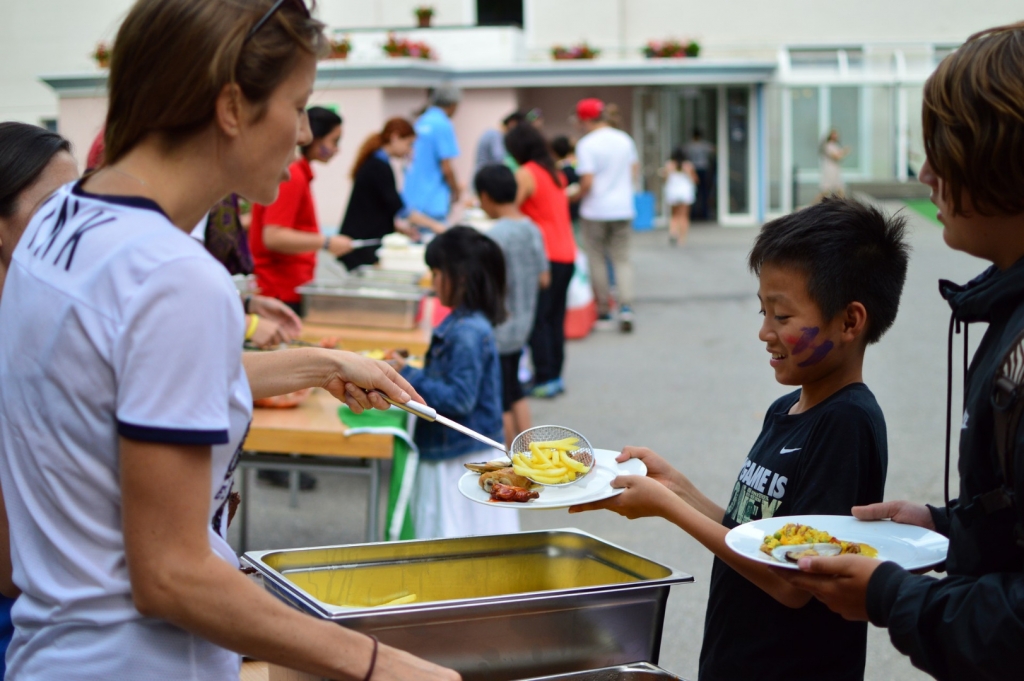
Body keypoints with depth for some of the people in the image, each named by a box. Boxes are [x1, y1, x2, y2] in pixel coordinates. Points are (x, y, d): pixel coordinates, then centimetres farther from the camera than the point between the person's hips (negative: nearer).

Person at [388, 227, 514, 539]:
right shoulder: (460, 323, 10)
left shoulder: (469, 333, -21)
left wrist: (409, 376, -19)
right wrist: (406, 373, 10)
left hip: (463, 463, -10)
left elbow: (459, 398, -24)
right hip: (446, 456, 10)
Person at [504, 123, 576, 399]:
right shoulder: (555, 174, 16)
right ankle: (555, 375, 14)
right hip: (567, 254, 8)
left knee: (536, 319, -4)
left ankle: (544, 379, -6)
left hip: (545, 256, -8)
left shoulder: (525, 174, -9)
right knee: (555, 318, 11)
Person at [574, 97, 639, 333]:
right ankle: (626, 307, -7)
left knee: (597, 260, 10)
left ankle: (603, 307, 18)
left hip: (595, 210, -5)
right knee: (622, 259, 8)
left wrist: (579, 197, -1)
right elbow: (634, 170, 13)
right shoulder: (625, 139, 4)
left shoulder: (586, 144, -14)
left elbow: (587, 181, -19)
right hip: (623, 209, 5)